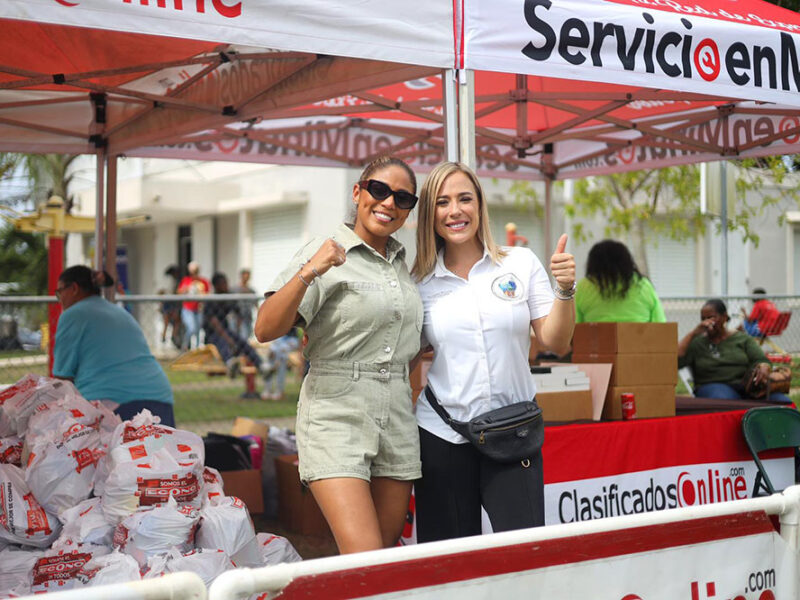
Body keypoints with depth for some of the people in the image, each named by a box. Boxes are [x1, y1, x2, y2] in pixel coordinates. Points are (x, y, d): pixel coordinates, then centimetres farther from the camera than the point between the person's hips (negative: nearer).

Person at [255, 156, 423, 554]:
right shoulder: (326, 255, -4)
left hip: (396, 418, 6)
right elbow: (266, 330, -15)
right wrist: (307, 274, -25)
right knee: (366, 563, -17)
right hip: (337, 415, -6)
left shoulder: (403, 264, 16)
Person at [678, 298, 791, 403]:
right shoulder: (696, 342, 14)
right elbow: (676, 361, -2)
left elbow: (761, 360, 8)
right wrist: (693, 333, -4)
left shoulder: (743, 339, 20)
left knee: (783, 402, -28)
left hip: (747, 385, 3)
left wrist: (763, 368, -18)